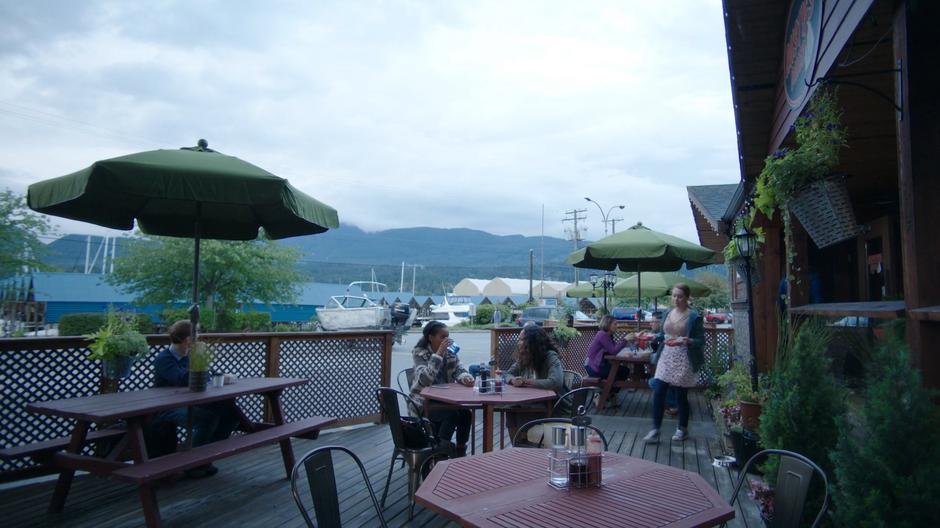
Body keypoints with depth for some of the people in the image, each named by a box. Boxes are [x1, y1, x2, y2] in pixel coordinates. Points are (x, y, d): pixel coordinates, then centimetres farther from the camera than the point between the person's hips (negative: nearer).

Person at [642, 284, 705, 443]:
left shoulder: (694, 316, -7)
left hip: (683, 361, -5)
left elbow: (701, 341, -7)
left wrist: (688, 341, -26)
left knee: (681, 396, 6)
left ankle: (683, 430, 26)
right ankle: (655, 430, 5)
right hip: (666, 358, 5)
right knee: (658, 393, -3)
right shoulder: (668, 314, 9)